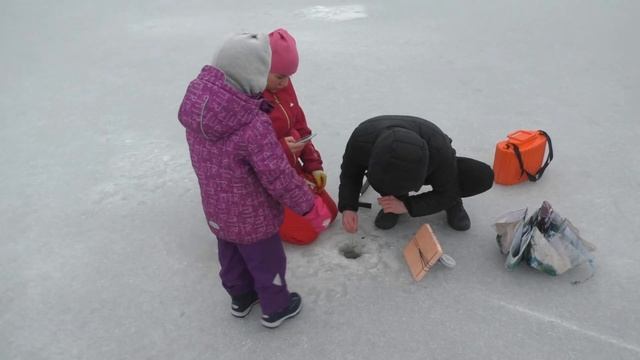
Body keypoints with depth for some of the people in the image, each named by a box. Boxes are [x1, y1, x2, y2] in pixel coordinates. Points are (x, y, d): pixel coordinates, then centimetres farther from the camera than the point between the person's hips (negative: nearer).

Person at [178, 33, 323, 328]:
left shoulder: (196, 102, -13)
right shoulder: (254, 127, -36)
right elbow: (279, 178, -28)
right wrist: (307, 204, -11)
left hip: (216, 210, 7)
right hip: (252, 217, -6)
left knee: (230, 256, 28)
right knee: (267, 261, 19)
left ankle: (240, 298, 52)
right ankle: (275, 308, 42)